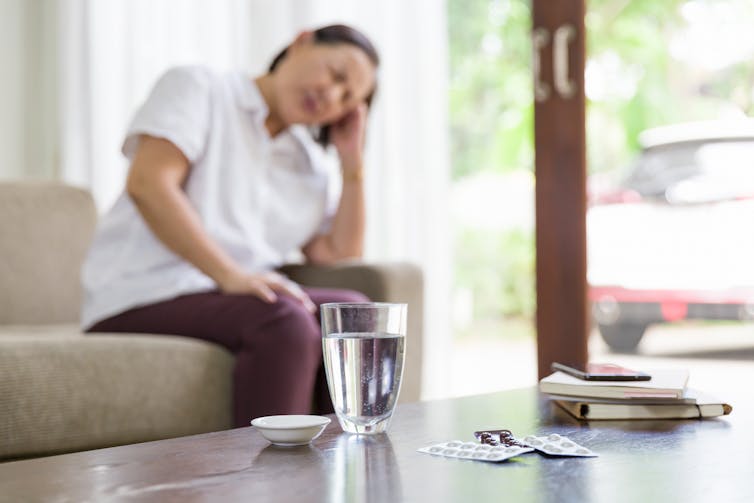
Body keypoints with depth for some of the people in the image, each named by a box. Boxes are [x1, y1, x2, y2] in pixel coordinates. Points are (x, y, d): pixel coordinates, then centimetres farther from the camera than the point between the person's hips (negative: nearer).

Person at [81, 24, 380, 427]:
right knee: (285, 322, -31)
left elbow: (338, 256, 10)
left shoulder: (310, 164, 20)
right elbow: (147, 183, -13)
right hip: (142, 298, -6)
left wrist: (353, 164, 7)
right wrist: (231, 274, -22)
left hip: (238, 295, 6)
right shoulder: (197, 87, 4)